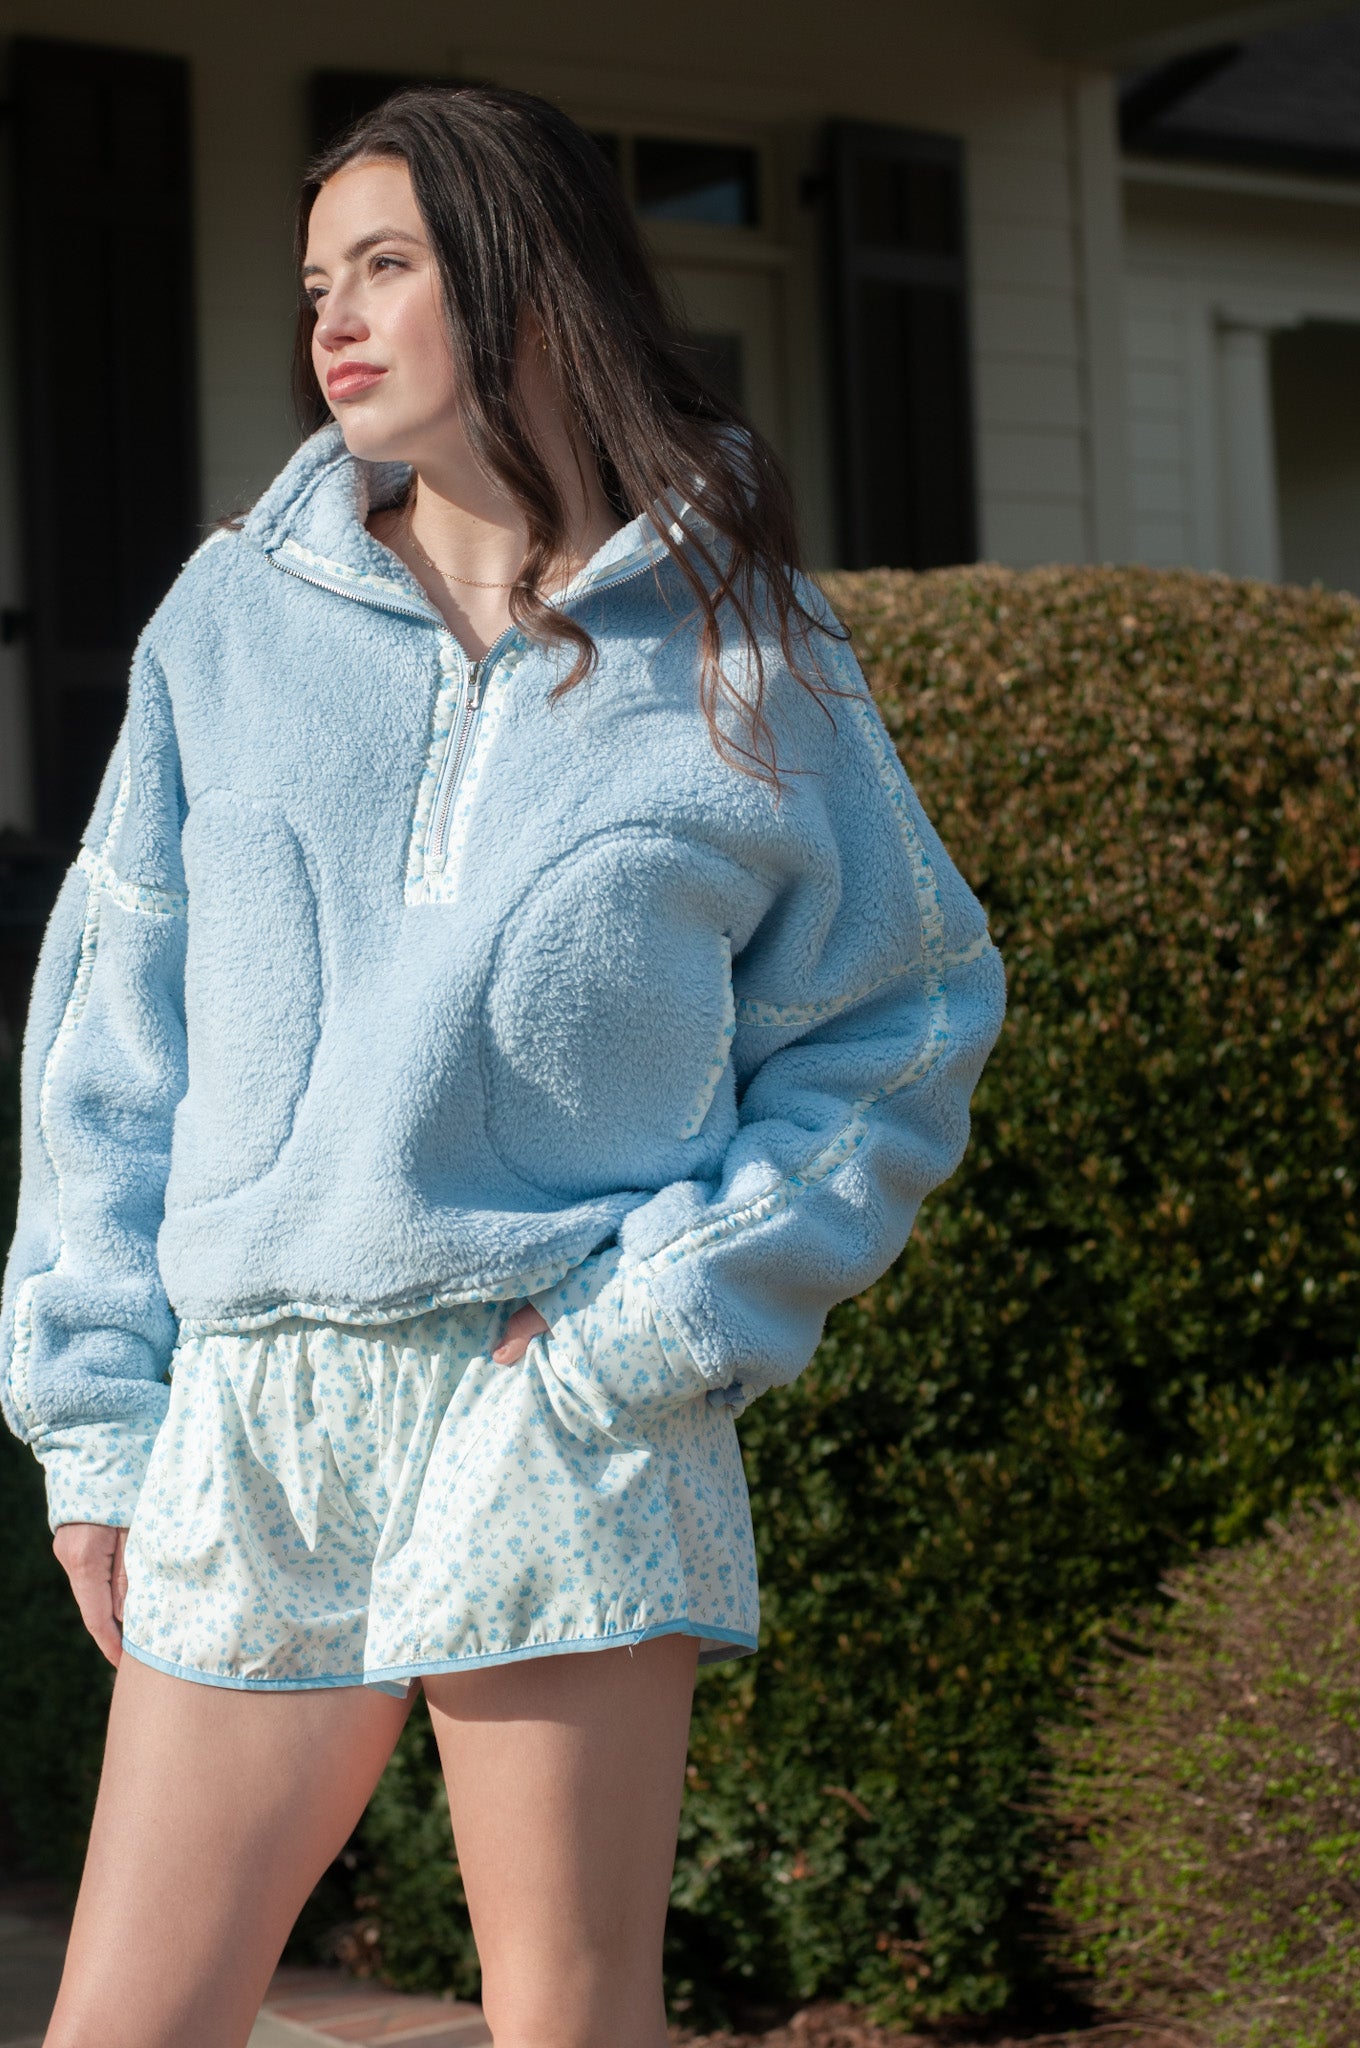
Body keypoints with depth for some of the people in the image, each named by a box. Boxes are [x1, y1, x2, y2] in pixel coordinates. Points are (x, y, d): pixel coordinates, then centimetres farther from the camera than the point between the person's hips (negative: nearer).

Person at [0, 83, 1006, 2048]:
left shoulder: (747, 664, 4)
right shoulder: (234, 617, 10)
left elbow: (899, 1040, 4)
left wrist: (669, 1315, -8)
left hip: (571, 1420, -2)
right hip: (253, 1418, 3)